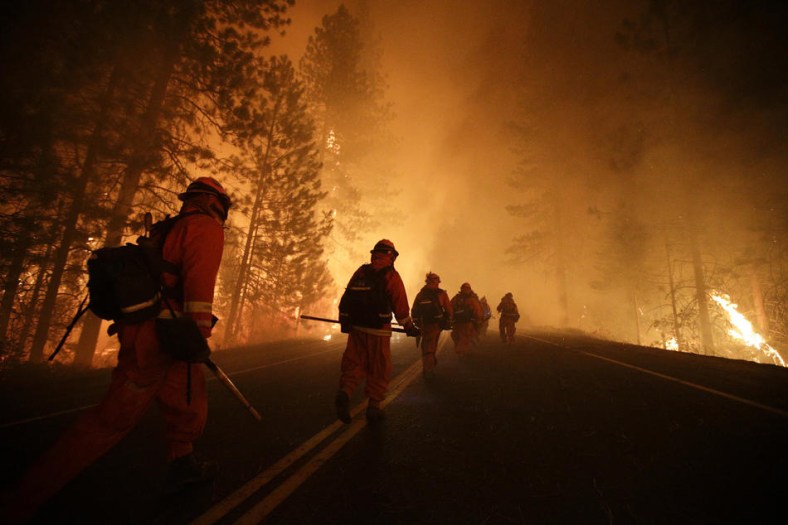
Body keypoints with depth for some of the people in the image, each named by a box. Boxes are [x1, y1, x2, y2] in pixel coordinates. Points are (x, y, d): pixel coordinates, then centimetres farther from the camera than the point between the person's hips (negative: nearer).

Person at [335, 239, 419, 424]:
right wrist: (409, 327, 6)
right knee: (379, 369, 10)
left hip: (356, 327, 4)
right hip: (378, 330, -4)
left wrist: (345, 321, 18)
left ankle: (345, 392, -12)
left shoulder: (361, 271, 7)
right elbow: (400, 305, -6)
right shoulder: (391, 276, -6)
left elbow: (346, 298, 8)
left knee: (354, 363, 12)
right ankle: (373, 406, 15)